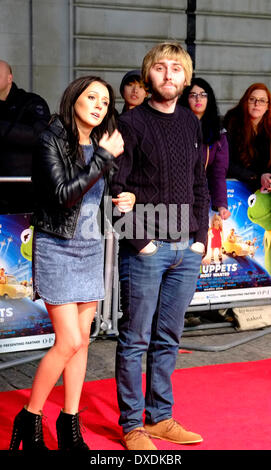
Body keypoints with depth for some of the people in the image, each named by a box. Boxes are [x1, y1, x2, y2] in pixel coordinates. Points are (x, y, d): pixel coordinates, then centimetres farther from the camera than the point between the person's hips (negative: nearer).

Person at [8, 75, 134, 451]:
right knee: (69, 341, -10)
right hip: (56, 248, -6)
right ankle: (29, 420, 8)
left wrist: (125, 200, -1)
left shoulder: (102, 144, 8)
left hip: (90, 249, 6)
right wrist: (105, 157, -21)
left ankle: (70, 424, 19)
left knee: (82, 339, 8)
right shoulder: (51, 141, -10)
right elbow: (63, 194, -22)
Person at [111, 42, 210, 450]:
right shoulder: (132, 123, -5)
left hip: (187, 250, 5)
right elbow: (116, 187, -8)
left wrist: (200, 238, 7)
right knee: (135, 340, 2)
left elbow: (199, 185, 16)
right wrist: (141, 241, -13)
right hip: (145, 250, -5)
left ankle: (160, 417, 24)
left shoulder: (191, 123, 12)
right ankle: (132, 425, 13)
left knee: (168, 339, 13)